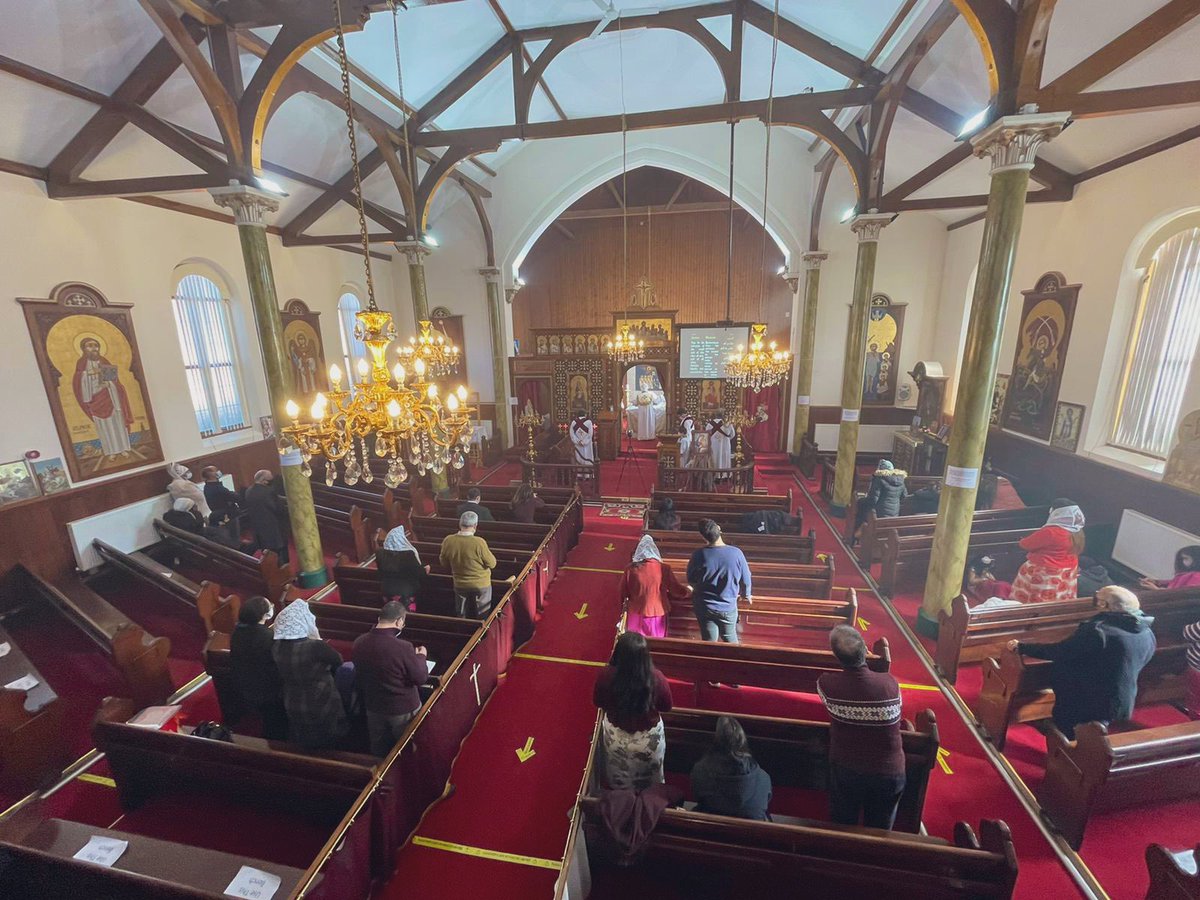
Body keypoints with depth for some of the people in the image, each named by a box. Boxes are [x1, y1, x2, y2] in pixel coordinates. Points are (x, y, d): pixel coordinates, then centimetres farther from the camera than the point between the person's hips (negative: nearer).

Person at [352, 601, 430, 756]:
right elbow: (421, 678, -20)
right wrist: (420, 656, -5)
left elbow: (358, 674, 3)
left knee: (378, 751, 28)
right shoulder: (403, 647, -33)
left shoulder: (359, 642, -16)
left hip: (373, 707, 5)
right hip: (403, 709, -4)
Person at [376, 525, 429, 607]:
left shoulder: (380, 553, -12)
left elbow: (380, 568, 7)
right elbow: (417, 572, -14)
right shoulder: (408, 554, -25)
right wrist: (425, 570, 8)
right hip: (406, 591, -4)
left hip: (387, 589, 4)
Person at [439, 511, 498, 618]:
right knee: (481, 619, 18)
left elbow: (444, 563, 0)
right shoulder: (479, 542, -28)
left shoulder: (448, 541, -16)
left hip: (460, 585, 3)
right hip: (481, 585, -3)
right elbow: (492, 564, -16)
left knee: (460, 617, 23)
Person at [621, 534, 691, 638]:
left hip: (636, 616, 0)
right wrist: (688, 590, 23)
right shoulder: (664, 569, -10)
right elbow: (677, 590, 2)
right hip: (657, 615, 0)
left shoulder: (630, 569, -10)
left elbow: (623, 594, 1)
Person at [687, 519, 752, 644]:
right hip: (728, 607, 0)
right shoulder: (736, 553, -17)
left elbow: (691, 580, -3)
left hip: (704, 607, 0)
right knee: (730, 639, 22)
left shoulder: (699, 555, -18)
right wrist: (746, 595, 18)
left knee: (709, 641, 15)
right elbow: (745, 579, -3)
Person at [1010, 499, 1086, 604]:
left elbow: (1025, 545, -16)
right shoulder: (1077, 532, -2)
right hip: (1065, 575, 8)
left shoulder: (1050, 532, -26)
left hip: (1044, 575, -8)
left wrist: (1022, 541, 8)